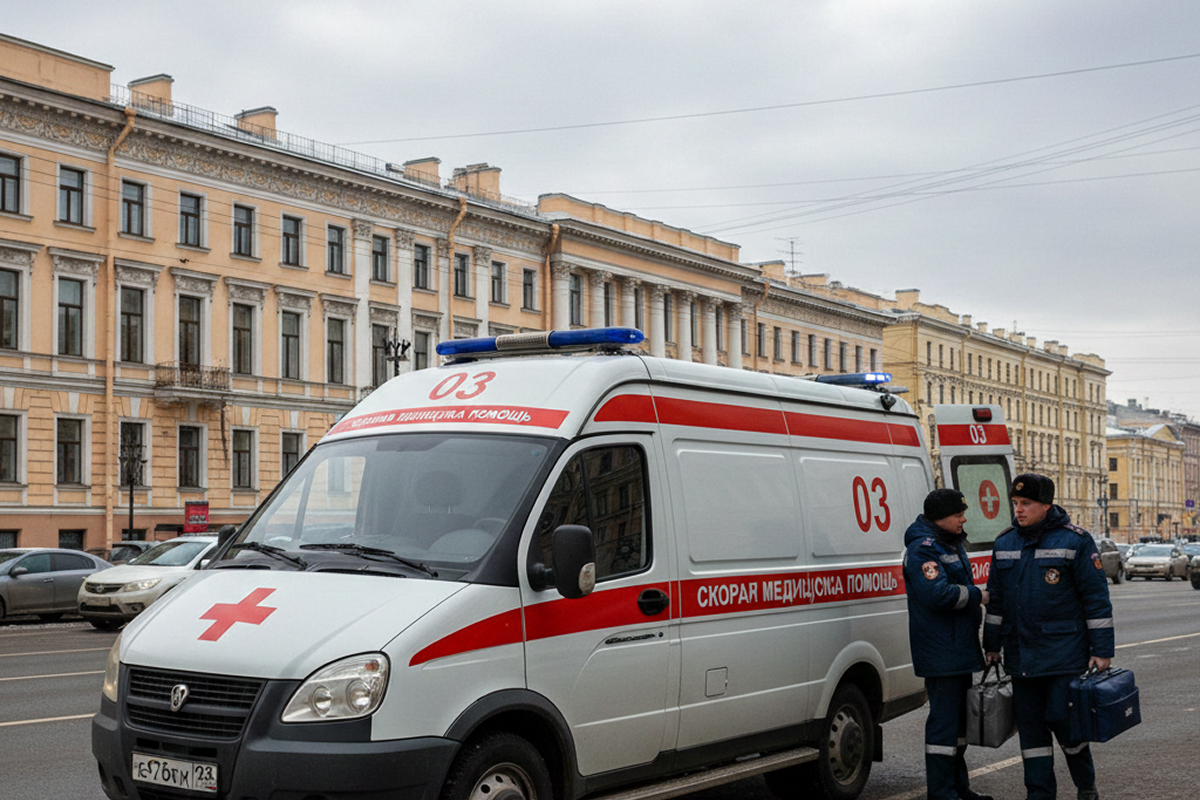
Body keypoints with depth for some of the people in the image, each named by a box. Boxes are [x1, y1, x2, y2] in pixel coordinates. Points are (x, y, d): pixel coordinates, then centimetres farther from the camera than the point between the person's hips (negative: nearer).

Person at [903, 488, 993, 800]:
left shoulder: (952, 544, 17)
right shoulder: (923, 549, -16)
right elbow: (938, 594, -27)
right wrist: (977, 596, -15)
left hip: (960, 646, 10)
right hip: (940, 653, -10)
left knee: (958, 716, 17)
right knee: (944, 719, -8)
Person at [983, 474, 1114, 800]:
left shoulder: (1075, 541, -5)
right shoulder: (1004, 543, 10)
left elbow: (1097, 598, -5)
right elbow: (995, 598, 18)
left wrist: (1102, 650, -8)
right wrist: (991, 644, 17)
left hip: (1065, 654, -5)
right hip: (1021, 657, 5)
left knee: (1062, 719, -6)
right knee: (1030, 724, 6)